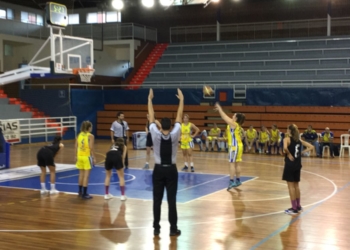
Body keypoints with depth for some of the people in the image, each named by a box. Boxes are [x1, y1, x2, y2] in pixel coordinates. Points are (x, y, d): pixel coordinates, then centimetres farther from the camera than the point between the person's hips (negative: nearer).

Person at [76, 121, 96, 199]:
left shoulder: (79, 135, 6)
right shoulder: (90, 136, -10)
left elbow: (76, 146, 6)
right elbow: (91, 148, -15)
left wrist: (76, 156, 15)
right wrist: (94, 158, -9)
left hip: (80, 156, 6)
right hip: (87, 157, -6)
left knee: (81, 174, 16)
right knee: (86, 175, -3)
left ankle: (80, 192, 25)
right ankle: (84, 194, -3)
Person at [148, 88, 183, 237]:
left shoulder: (156, 135, -10)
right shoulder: (174, 135, -10)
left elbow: (151, 117, -2)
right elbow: (179, 117, -3)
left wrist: (150, 99, 6)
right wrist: (181, 99, 5)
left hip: (158, 170, 0)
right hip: (171, 170, 0)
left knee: (157, 200, 6)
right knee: (172, 200, 2)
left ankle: (156, 228, 11)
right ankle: (173, 229, 7)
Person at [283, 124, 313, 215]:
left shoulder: (287, 139, -10)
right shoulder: (299, 140, 9)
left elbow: (285, 148, -31)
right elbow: (311, 147, 10)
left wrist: (289, 154, -15)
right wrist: (302, 152, 5)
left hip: (290, 164, -7)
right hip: (298, 165, 7)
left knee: (291, 186, 0)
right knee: (296, 185, 17)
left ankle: (294, 208, 2)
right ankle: (298, 206, 25)